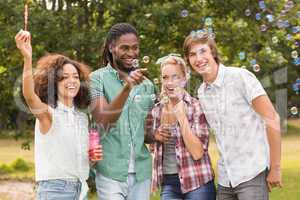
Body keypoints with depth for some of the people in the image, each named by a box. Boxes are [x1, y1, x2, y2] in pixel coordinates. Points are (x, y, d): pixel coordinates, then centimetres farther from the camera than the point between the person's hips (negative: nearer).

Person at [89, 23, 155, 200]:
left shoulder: (147, 84, 11)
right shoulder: (98, 79, -3)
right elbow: (103, 120, -17)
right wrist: (127, 88, -29)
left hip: (141, 173, 4)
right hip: (111, 172, -4)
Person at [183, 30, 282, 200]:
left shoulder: (240, 77, -9)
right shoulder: (201, 92, 9)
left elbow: (272, 119, -11)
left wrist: (275, 168, -13)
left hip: (252, 173, -6)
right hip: (225, 178, 6)